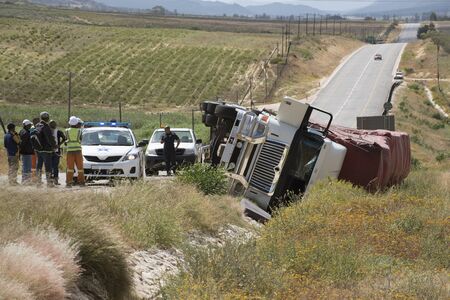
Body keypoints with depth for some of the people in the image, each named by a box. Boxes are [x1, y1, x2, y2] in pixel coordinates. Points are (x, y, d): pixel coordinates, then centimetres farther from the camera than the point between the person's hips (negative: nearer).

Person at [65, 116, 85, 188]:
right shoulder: (79, 131, -3)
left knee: (70, 167, 2)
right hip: (78, 149, -1)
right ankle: (81, 182, 6)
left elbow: (66, 139, 8)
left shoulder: (67, 131, -1)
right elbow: (80, 140, 9)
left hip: (70, 150, 1)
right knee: (80, 166, 6)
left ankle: (69, 182, -3)